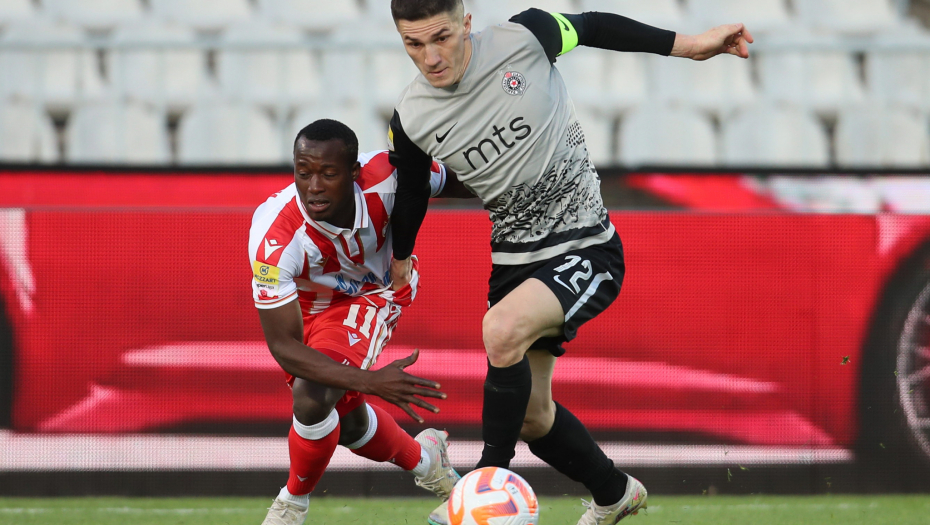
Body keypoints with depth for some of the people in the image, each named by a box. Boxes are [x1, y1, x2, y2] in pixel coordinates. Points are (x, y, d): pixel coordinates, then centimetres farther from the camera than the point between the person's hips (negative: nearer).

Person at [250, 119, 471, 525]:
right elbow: (283, 346, -37)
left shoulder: (386, 177, -35)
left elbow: (455, 181, -11)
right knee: (350, 423, 13)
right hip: (309, 304, 1)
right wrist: (370, 381, -46)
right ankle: (423, 458, 48)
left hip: (374, 291, -1)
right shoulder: (274, 237, -40)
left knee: (313, 397, -24)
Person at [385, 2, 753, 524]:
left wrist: (690, 45, 7)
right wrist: (400, 256, 29)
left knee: (502, 329, -32)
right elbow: (411, 194, 13)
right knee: (530, 414, 10)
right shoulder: (411, 122, -8)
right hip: (514, 260, 5)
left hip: (587, 250, -5)